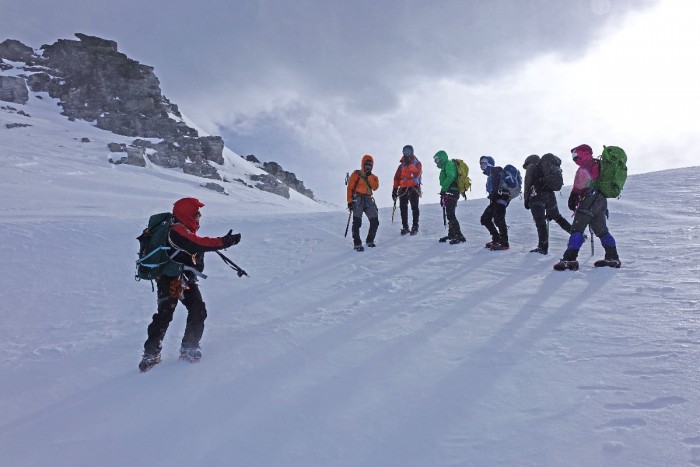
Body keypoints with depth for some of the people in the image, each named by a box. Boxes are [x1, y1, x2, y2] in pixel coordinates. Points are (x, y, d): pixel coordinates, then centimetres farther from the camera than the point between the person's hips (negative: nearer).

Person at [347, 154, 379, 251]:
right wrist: (350, 201, -10)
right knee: (357, 221, -16)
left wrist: (369, 176, -8)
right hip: (358, 200, -4)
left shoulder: (373, 177, 16)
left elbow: (375, 187, -4)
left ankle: (370, 240, 16)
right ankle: (357, 243, -11)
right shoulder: (356, 174, 3)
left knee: (375, 221, -3)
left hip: (368, 200, 5)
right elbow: (350, 188, -2)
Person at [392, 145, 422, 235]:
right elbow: (397, 178, 14)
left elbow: (417, 174, -13)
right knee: (403, 208, 1)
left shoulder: (417, 163, 6)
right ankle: (405, 227, 7)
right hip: (403, 189, 4)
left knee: (414, 207, -5)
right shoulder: (401, 165, 17)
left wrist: (410, 165, -17)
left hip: (414, 188, -4)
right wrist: (395, 190, 9)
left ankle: (415, 227, -3)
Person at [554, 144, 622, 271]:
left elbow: (578, 188, -15)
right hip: (601, 201, 9)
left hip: (589, 201, -9)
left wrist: (572, 201, -8)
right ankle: (613, 258, 19)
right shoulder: (597, 165, 20)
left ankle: (570, 259, -21)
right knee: (601, 230, 17)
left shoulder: (584, 169, -8)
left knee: (577, 229, -12)